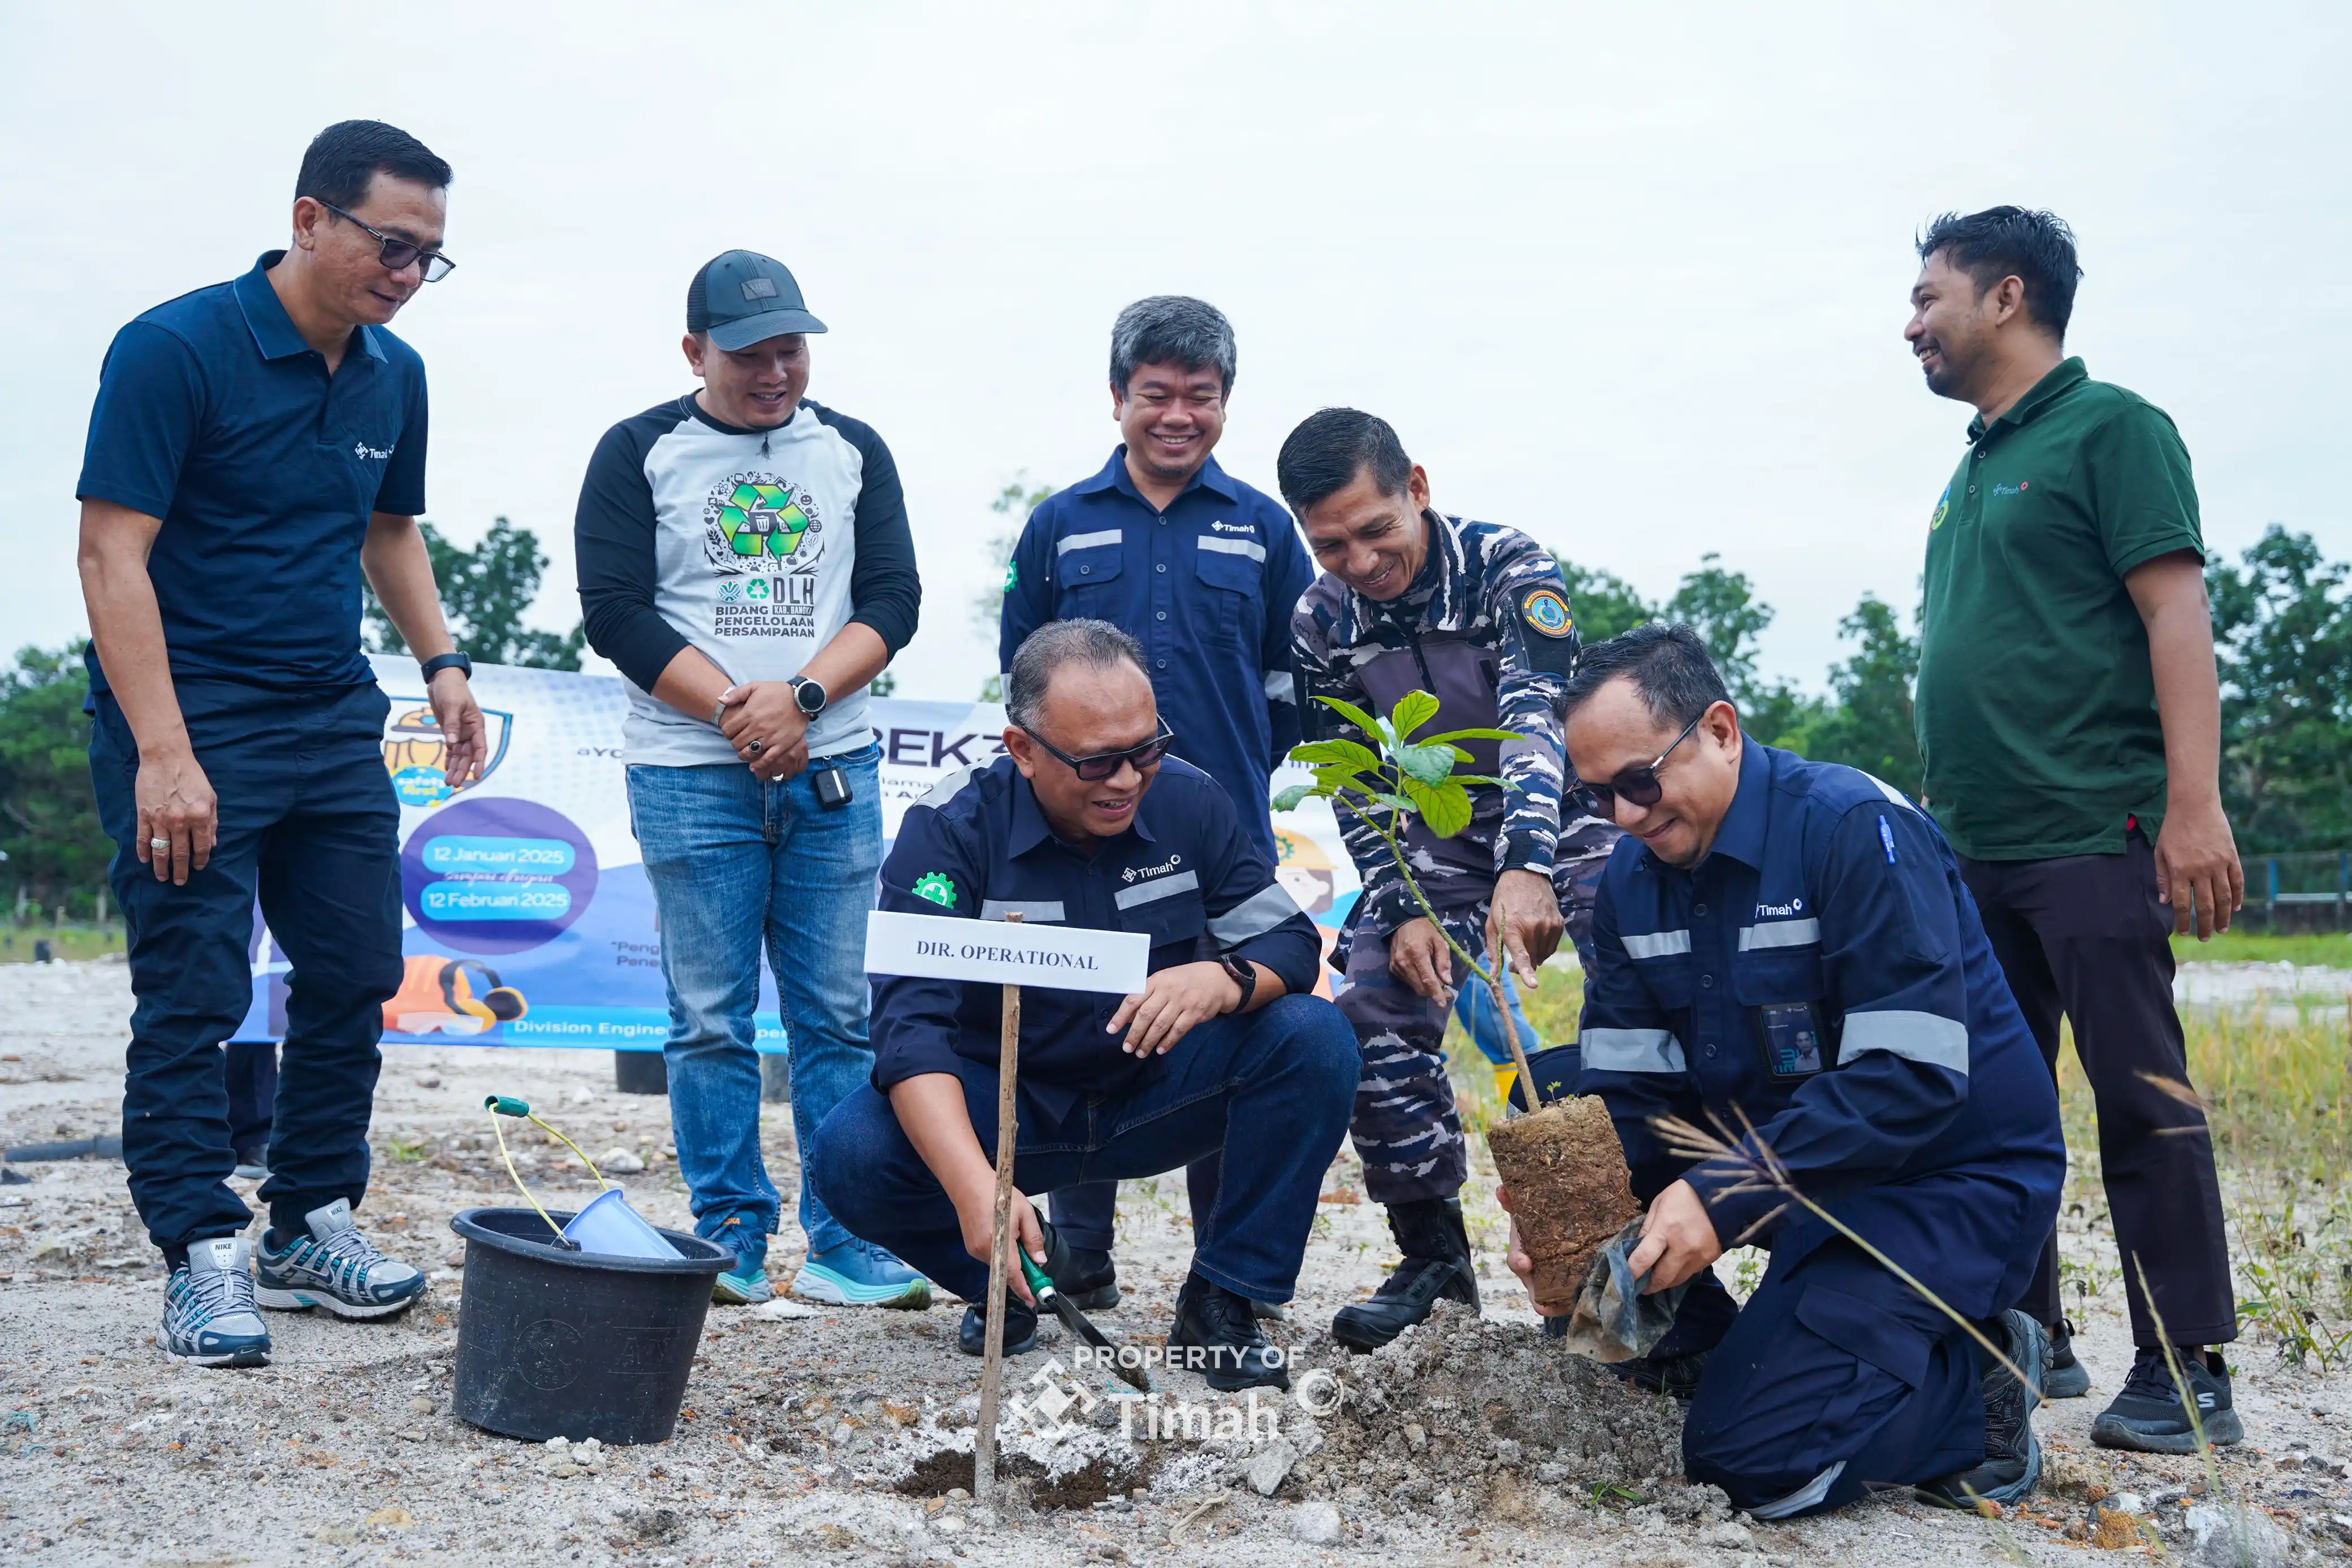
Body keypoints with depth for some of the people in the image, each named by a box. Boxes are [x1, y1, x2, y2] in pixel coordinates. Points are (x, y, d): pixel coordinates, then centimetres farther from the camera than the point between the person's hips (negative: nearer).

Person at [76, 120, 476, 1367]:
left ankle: (312, 1223, 21)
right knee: (193, 996, -3)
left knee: (353, 981, 8)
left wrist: (441, 662, 9)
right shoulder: (176, 350, -13)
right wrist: (162, 753, -24)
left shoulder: (394, 376, 8)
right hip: (190, 722, -7)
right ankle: (202, 1254, 5)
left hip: (335, 724, 7)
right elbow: (112, 551, -17)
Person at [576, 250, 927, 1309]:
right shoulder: (639, 453, 5)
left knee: (839, 1014, 1)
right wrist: (738, 712, -10)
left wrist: (800, 696, -11)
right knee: (712, 1020, 0)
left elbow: (893, 598, 5)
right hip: (691, 775, -2)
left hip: (831, 770, 2)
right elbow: (616, 613, -3)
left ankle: (845, 1248, 6)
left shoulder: (854, 451, 12)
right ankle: (731, 1242, 10)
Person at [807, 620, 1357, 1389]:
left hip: (1156, 1095, 2)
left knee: (1314, 1038, -23)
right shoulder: (949, 828, -17)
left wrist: (1227, 978, -35)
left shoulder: (1189, 799, -8)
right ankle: (1012, 1271, 3)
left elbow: (1290, 943, -8)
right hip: (1004, 1109, -2)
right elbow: (910, 1024, -27)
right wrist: (974, 1186, -44)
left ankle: (1222, 1301, -9)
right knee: (852, 1155, -29)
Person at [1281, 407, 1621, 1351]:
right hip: (1434, 845, 3)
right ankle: (1433, 1254, 0)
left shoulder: (1509, 567, -20)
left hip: (1560, 821, -3)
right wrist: (1403, 912, -19)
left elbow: (1537, 715, -34)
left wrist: (1528, 867, -50)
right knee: (1373, 1009, -14)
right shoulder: (1321, 624, -7)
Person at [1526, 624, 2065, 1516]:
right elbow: (1626, 1088, -4)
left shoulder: (1855, 829, -21)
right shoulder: (1632, 877, 1)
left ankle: (1971, 1385, 4)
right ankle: (1741, 1356, 1)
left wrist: (1724, 1198, -35)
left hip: (1950, 1176, -8)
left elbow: (1912, 1077, -29)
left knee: (1752, 1455, -22)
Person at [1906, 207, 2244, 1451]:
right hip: (1975, 849, 9)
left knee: (2142, 1104, -5)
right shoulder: (1974, 470, 20)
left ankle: (2185, 1379, 1)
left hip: (2090, 836, -9)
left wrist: (2195, 802, -21)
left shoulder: (2109, 429, -4)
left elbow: (2176, 613, -13)